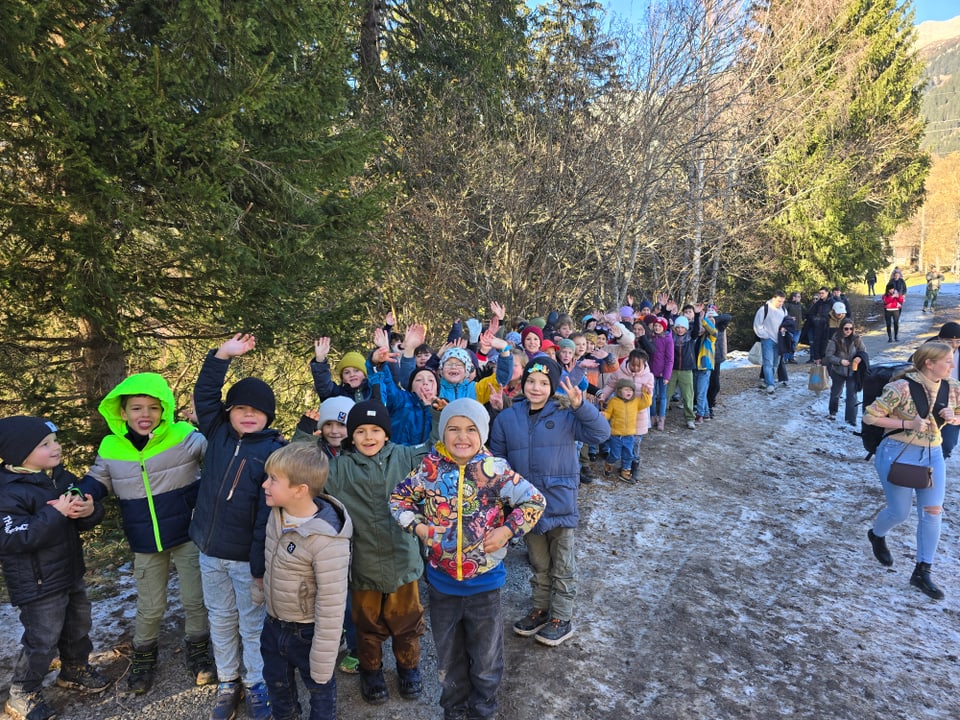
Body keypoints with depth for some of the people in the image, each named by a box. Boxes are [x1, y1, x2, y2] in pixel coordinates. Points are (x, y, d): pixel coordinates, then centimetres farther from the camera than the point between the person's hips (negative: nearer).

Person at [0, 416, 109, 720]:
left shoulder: (63, 478, 0)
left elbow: (85, 520, 7)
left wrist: (90, 511, -17)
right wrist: (55, 513, -31)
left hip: (71, 573, 8)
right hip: (38, 584, -7)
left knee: (78, 627, 22)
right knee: (42, 641, 3)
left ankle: (75, 669, 45)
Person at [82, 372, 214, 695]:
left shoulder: (184, 436, -15)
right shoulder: (110, 448, -4)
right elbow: (97, 480, 9)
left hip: (188, 535, -2)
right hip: (145, 543, 2)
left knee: (195, 599, 10)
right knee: (150, 607, 16)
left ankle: (197, 650, 36)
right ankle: (144, 656, 44)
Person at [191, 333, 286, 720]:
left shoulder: (275, 451, -16)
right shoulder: (218, 433, 2)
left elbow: (270, 510, -19)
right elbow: (204, 395, 5)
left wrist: (261, 563, -21)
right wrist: (222, 355, -6)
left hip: (248, 557, -5)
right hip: (210, 551, 5)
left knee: (252, 625, 12)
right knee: (221, 620, 20)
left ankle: (255, 684, 33)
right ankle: (228, 682, 39)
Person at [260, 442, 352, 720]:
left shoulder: (326, 541, -34)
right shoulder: (277, 513, -12)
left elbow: (331, 609, -26)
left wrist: (322, 664, -19)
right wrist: (262, 590, 19)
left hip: (307, 632, -6)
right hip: (273, 624, 7)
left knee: (319, 689, 21)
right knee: (276, 683, 30)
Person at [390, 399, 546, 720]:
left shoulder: (495, 470, -17)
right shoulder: (429, 468, -11)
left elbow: (534, 501, -9)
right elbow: (399, 497, 4)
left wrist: (506, 531, -16)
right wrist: (417, 526, -9)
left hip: (484, 581, -2)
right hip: (442, 580, 2)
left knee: (486, 655, 19)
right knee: (448, 654, 23)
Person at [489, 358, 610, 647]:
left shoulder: (565, 415, -10)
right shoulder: (507, 418, -1)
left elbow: (600, 433, -17)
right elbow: (497, 460, 6)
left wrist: (581, 406, -29)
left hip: (560, 503, -3)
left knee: (562, 566, 12)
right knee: (538, 564, 21)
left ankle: (561, 618, 28)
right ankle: (541, 609, 39)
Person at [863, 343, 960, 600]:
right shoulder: (902, 388, -21)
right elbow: (869, 416, -18)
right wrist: (908, 424, -23)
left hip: (933, 455, 6)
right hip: (899, 453, -5)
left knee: (932, 512, 5)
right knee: (899, 512, 3)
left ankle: (922, 572, 17)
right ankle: (876, 536, 39)